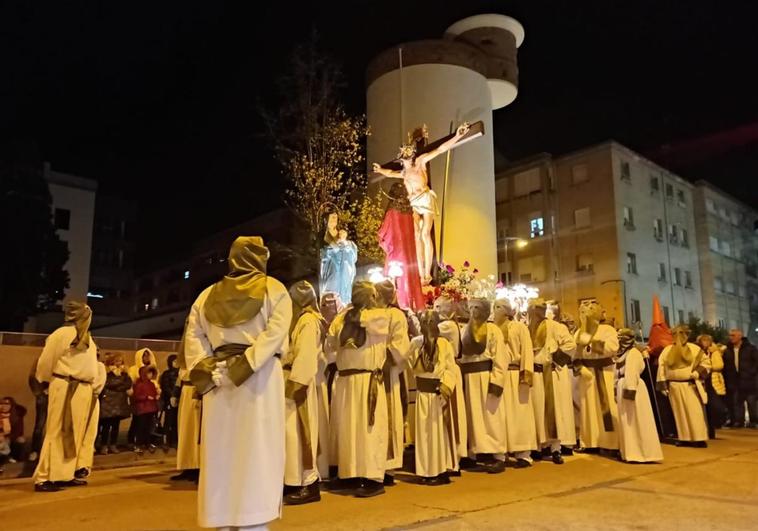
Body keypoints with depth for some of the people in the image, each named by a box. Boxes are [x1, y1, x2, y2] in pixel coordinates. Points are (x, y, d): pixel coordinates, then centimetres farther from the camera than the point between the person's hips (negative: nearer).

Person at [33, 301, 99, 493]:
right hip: (64, 388, -8)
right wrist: (46, 381, 6)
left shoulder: (87, 337, 15)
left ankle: (64, 475, 17)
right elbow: (45, 361, -5)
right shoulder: (62, 334, -9)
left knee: (75, 434, 9)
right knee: (57, 432, -5)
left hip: (83, 390, 8)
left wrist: (90, 383, 14)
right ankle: (44, 478, -1)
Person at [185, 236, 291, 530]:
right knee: (256, 450, -1)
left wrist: (207, 371, -1)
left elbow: (193, 336, 6)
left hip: (218, 380, 4)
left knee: (221, 450, 10)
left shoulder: (208, 294, 15)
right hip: (260, 376, -4)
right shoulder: (273, 289, 2)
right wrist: (244, 366, -17)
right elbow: (275, 331, -13)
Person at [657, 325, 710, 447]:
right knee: (679, 413, 7)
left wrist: (698, 372, -13)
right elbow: (661, 367, 6)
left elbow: (706, 361, 2)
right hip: (674, 386, 3)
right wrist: (663, 385, 2)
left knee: (694, 412, -5)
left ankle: (699, 439, 0)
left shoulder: (694, 349, 0)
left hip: (690, 385, -3)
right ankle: (684, 438, 14)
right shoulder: (667, 350, 6)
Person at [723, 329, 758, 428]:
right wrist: (727, 376, 2)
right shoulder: (727, 350, 8)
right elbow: (725, 365, 11)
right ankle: (739, 420, 13)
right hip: (734, 381, 4)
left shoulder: (750, 348, -3)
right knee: (736, 402, 7)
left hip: (748, 379, -4)